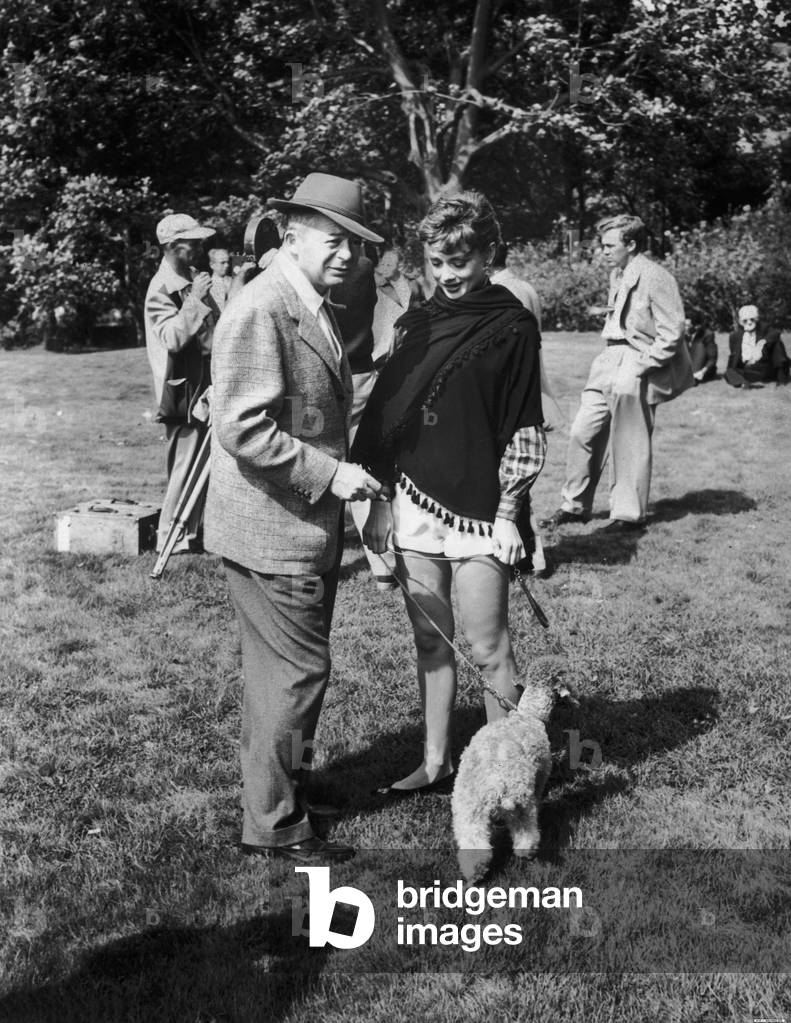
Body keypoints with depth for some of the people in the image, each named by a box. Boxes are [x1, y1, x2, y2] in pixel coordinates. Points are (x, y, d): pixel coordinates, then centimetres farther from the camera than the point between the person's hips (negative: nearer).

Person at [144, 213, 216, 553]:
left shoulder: (192, 278, 12)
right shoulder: (162, 288, -14)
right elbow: (172, 337, -27)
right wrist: (195, 300, -28)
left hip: (202, 386, 9)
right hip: (182, 389, -9)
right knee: (186, 464, -5)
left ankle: (193, 530, 21)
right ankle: (171, 536, 4)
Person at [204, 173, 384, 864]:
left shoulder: (316, 309, 12)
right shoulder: (260, 310, -19)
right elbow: (242, 429, -25)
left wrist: (340, 478, 16)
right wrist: (329, 475, -23)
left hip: (310, 525, 10)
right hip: (272, 528, -10)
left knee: (285, 667, 21)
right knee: (298, 670, -3)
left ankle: (283, 783, 38)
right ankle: (273, 822, 12)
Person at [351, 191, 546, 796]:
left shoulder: (513, 328, -3)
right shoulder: (418, 322, 9)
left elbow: (524, 429, -5)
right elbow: (385, 412, 10)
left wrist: (508, 516, -9)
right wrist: (381, 501, 5)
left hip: (480, 510, -4)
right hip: (414, 503, 5)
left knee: (488, 648, 0)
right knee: (430, 641, 12)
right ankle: (436, 763, 23)